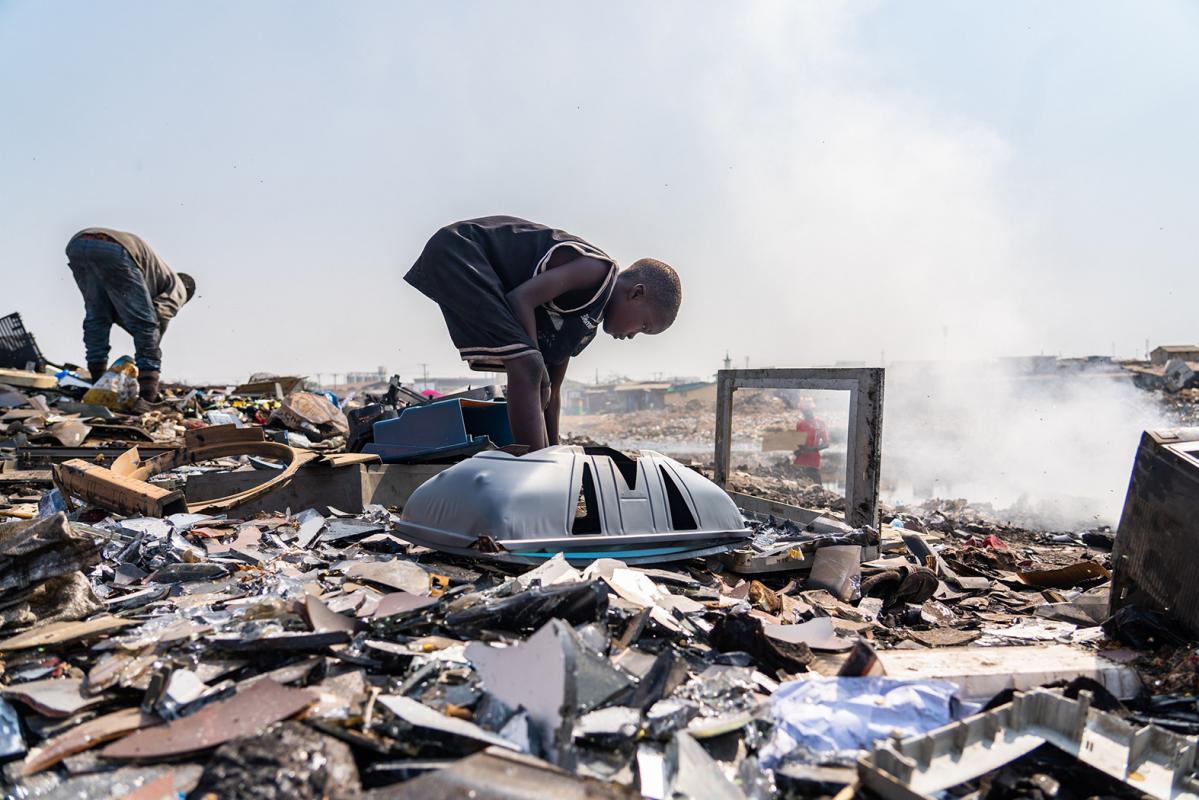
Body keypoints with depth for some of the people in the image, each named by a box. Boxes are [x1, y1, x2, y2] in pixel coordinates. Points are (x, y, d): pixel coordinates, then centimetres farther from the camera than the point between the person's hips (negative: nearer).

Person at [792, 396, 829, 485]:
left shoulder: (820, 423, -2)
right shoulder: (799, 424, 14)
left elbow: (826, 444, -4)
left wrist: (812, 449, -20)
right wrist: (796, 450, -1)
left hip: (812, 462, -5)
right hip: (799, 462, 5)